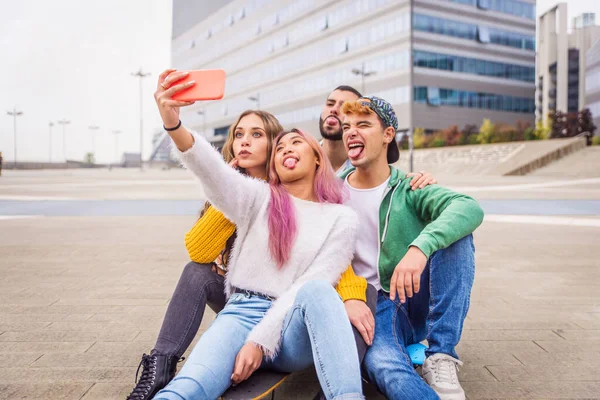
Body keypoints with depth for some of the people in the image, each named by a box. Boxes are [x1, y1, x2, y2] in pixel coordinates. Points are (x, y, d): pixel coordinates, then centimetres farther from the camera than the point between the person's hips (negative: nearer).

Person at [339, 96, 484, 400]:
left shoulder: (409, 189, -2)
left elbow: (470, 208, -23)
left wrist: (420, 247, -40)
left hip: (419, 301, 2)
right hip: (374, 306, -1)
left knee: (455, 232, -23)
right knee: (382, 366, -35)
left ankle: (441, 356, -20)